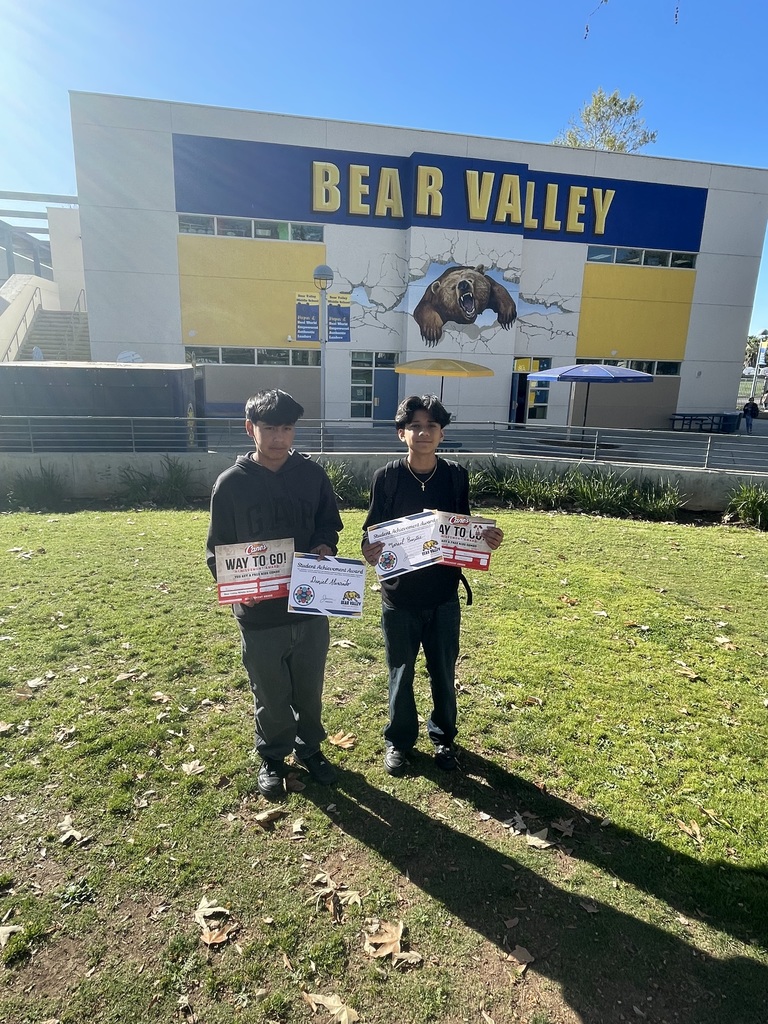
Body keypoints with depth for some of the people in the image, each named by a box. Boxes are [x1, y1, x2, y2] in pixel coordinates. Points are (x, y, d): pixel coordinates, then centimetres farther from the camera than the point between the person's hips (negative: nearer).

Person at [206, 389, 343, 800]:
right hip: (259, 613, -2)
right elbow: (217, 549, -3)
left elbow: (330, 525, 9)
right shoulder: (231, 483, -7)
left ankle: (309, 747, 44)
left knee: (309, 688, 19)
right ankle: (272, 758, 41)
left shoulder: (312, 474, -2)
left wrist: (325, 547, -13)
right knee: (270, 694, 16)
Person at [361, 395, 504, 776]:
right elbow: (372, 533, -5)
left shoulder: (456, 476, -3)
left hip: (444, 595, 2)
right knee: (401, 674, 14)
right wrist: (370, 552, -26)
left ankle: (443, 736, 40)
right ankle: (399, 740, 37)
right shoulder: (386, 477, -9)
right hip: (399, 595, -1)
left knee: (443, 673, 16)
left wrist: (487, 540, -15)